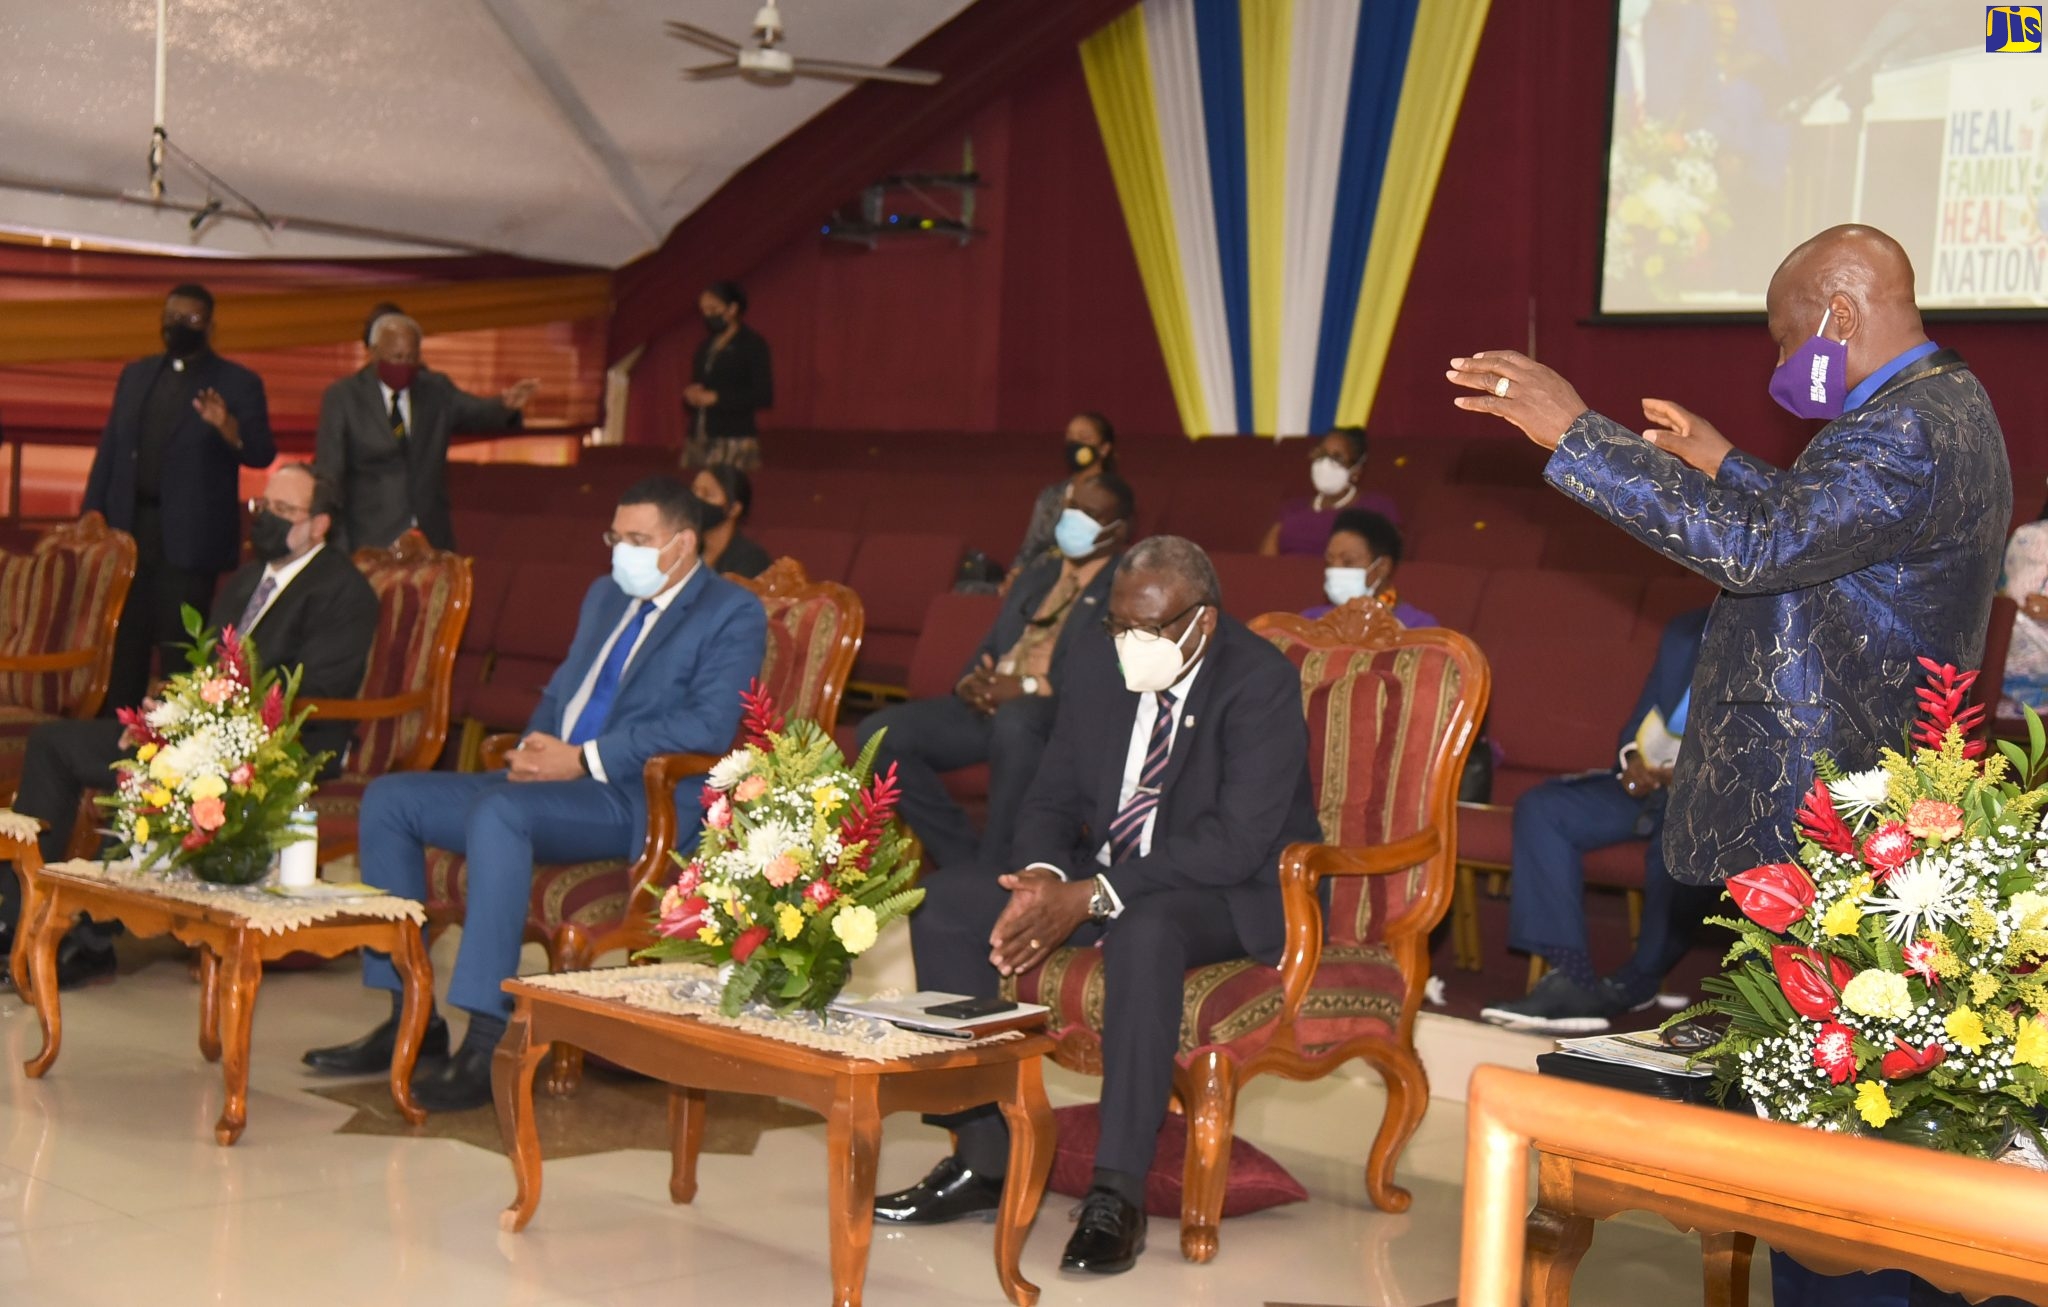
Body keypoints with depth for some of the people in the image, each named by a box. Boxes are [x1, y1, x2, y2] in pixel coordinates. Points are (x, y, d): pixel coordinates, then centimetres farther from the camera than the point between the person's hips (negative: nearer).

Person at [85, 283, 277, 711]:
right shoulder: (135, 374, 15)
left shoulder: (238, 383, 0)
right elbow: (109, 448, 15)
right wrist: (92, 513, 6)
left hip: (188, 537, -5)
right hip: (128, 528, 5)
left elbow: (262, 454, -8)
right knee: (123, 647, 8)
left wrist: (230, 430, -29)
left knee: (179, 648, -3)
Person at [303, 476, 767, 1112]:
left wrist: (584, 759, -19)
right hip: (550, 780, 9)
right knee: (389, 798, -3)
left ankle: (488, 1045, -35)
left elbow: (710, 725, -16)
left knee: (499, 812, -36)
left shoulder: (732, 614, -3)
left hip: (641, 804, -9)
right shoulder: (605, 595, 23)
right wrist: (535, 746, 2)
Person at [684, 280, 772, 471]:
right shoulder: (705, 347, 19)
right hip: (698, 441, 6)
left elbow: (764, 396, -8)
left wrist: (716, 397, -12)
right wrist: (690, 395, 2)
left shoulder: (752, 344, 0)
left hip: (733, 442, -6)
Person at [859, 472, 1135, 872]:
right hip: (991, 704, 7)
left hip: (1060, 715, -7)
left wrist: (1029, 686, -20)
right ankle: (963, 861, -10)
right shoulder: (1036, 577, 27)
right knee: (881, 732, -14)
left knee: (1013, 720, -41)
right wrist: (969, 683, -2)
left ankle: (996, 866, -28)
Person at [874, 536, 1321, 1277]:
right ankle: (982, 1158, -7)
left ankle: (1118, 1195, -34)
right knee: (945, 901, -10)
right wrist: (1043, 878, -18)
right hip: (1099, 876, 7)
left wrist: (1090, 898, -30)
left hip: (1232, 893, -7)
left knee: (1143, 931, -40)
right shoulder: (1095, 669, 2)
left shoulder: (1261, 683, -18)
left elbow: (1237, 843, -26)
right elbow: (1054, 799, 7)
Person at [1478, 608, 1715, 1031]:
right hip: (1657, 781, 7)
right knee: (1541, 808, -13)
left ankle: (1635, 987, -17)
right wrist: (1634, 758, -6)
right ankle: (1572, 980, -24)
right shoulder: (1686, 632, 15)